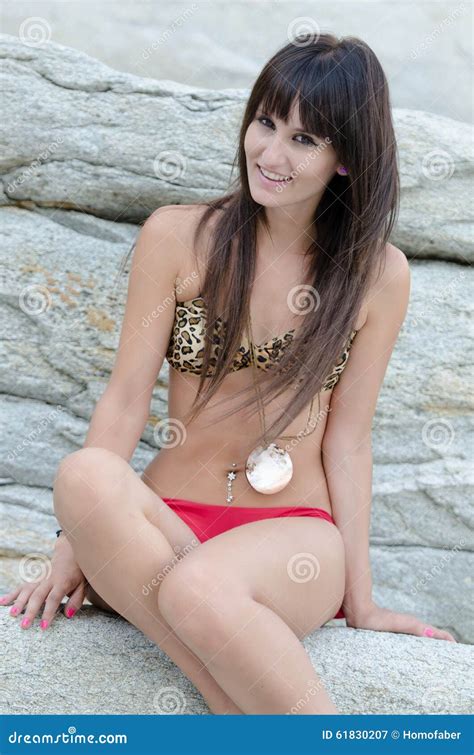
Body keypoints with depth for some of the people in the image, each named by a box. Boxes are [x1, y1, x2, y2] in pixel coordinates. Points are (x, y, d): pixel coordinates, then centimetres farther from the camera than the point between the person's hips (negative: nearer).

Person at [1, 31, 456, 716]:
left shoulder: (377, 274, 1)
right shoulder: (177, 237, 2)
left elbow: (346, 438, 1)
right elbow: (128, 397, -1)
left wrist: (359, 601, -1)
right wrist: (78, 538, -10)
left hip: (296, 533, -2)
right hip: (165, 519, 3)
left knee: (196, 589, -38)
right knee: (84, 476, -34)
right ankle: (252, 705, -30)